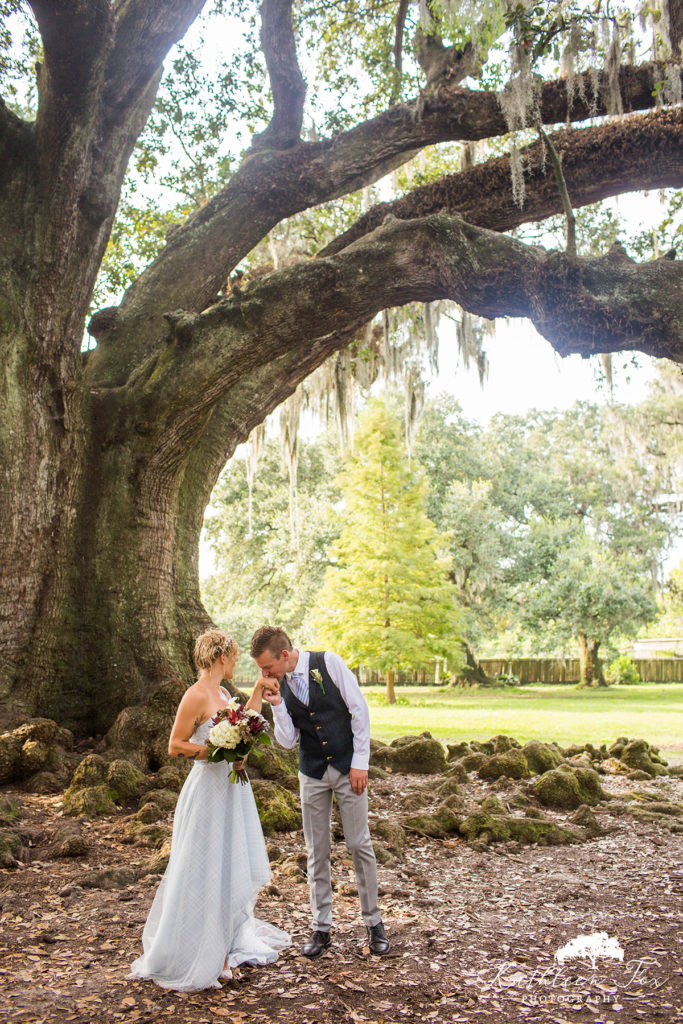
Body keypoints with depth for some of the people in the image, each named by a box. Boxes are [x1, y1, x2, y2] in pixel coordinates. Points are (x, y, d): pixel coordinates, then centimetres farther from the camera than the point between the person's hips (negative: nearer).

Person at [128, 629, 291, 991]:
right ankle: (191, 954, 16)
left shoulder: (222, 693, 9)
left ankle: (227, 941, 32)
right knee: (203, 871, 1)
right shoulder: (196, 696, -17)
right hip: (208, 788, -9)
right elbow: (175, 746, -15)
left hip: (231, 787, 9)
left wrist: (259, 688, 21)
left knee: (231, 866, 17)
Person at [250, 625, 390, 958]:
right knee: (316, 851, 7)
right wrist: (277, 705, -18)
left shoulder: (328, 663, -14)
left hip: (348, 768, -3)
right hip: (312, 774, 3)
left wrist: (360, 762, -11)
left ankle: (373, 922, 18)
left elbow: (359, 709, -10)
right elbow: (288, 740, -3)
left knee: (359, 844, 2)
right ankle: (321, 927, 20)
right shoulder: (278, 685, -3)